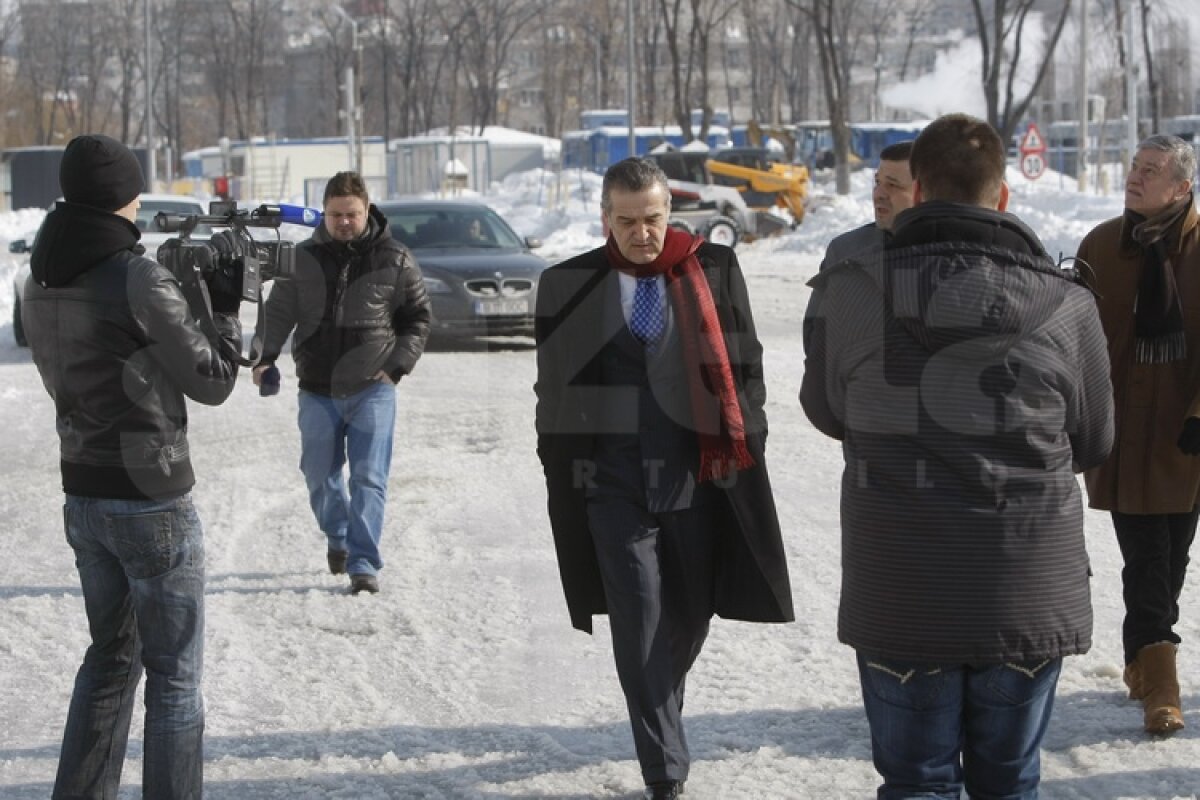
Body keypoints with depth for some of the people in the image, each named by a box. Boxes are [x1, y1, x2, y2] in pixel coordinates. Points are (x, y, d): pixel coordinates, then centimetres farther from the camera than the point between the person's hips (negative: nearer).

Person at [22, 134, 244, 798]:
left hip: (83, 495, 7)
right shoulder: (138, 280, -19)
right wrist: (225, 309, 4)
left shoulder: (42, 282, 3)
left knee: (111, 655, 21)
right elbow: (211, 381, -11)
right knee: (174, 676, 3)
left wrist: (190, 299, 10)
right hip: (152, 502, -7)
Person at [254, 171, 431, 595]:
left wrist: (396, 367, -4)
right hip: (318, 390, 2)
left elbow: (417, 318, 6)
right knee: (320, 476, 12)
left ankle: (363, 562, -8)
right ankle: (337, 537, 38)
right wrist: (266, 357, -7)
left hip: (372, 389, -2)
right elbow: (279, 310, 7)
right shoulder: (303, 258, 2)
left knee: (369, 478, -9)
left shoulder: (395, 261, -1)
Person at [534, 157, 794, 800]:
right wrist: (561, 470, 6)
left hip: (698, 475, 1)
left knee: (689, 615, 12)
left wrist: (741, 446, 1)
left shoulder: (714, 271, 2)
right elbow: (554, 387, 8)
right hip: (612, 482, -1)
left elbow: (743, 366, 7)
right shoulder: (569, 286, 3)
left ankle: (659, 715, 40)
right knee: (640, 626, -7)